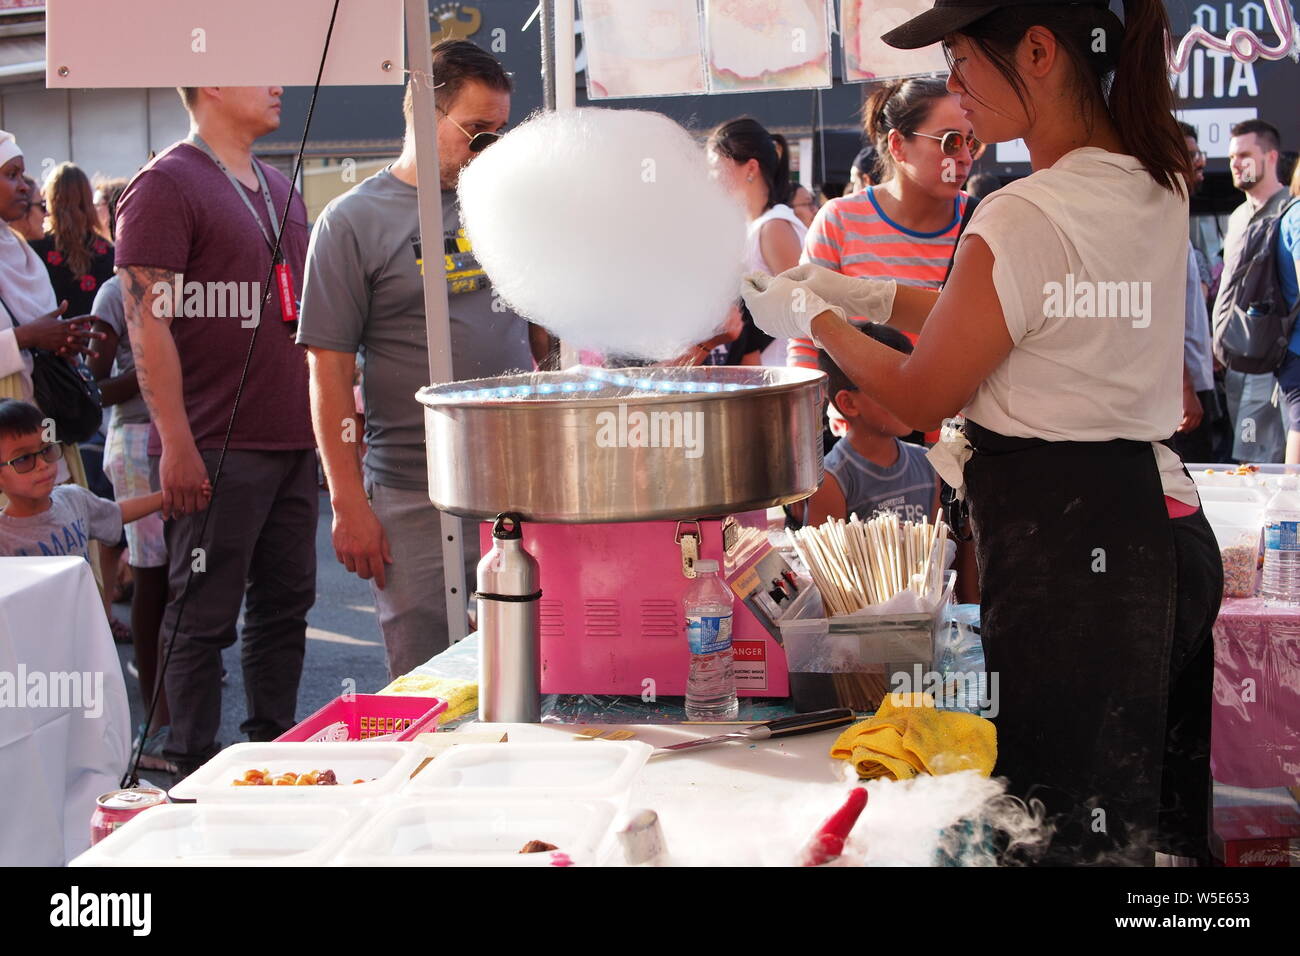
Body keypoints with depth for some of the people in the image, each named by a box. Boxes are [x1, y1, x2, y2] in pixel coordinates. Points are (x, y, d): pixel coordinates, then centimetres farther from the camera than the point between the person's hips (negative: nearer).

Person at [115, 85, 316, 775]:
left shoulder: (280, 189, 18)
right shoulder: (167, 185, -8)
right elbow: (147, 321, -15)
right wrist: (177, 445, -19)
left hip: (293, 443, 8)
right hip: (214, 453, -8)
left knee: (285, 606, 13)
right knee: (203, 618, -1)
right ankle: (193, 775, 8)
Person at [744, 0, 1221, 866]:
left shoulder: (1020, 224, -22)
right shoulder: (1158, 188, 5)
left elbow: (922, 397, -8)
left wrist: (812, 317, 8)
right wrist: (874, 297, 19)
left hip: (1064, 550, -9)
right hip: (1165, 524, 9)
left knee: (1066, 826, 5)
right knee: (1160, 820, 20)